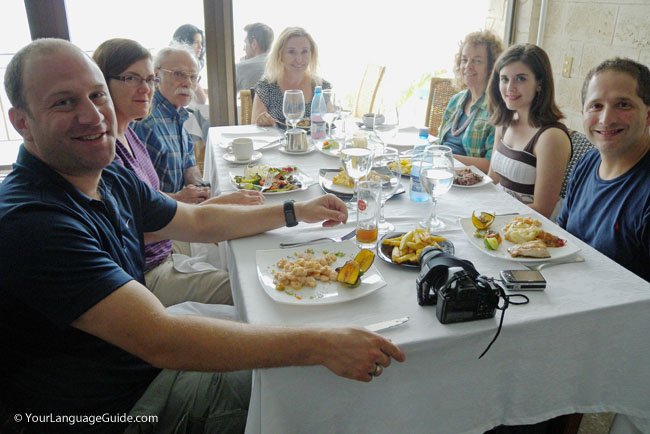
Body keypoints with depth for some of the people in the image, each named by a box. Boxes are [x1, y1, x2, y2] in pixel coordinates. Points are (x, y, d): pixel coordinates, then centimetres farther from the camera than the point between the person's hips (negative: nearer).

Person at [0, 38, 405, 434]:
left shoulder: (111, 178, -1)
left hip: (148, 371, 7)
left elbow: (198, 221, 12)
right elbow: (161, 339, -36)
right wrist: (321, 344, -36)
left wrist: (295, 211, 6)